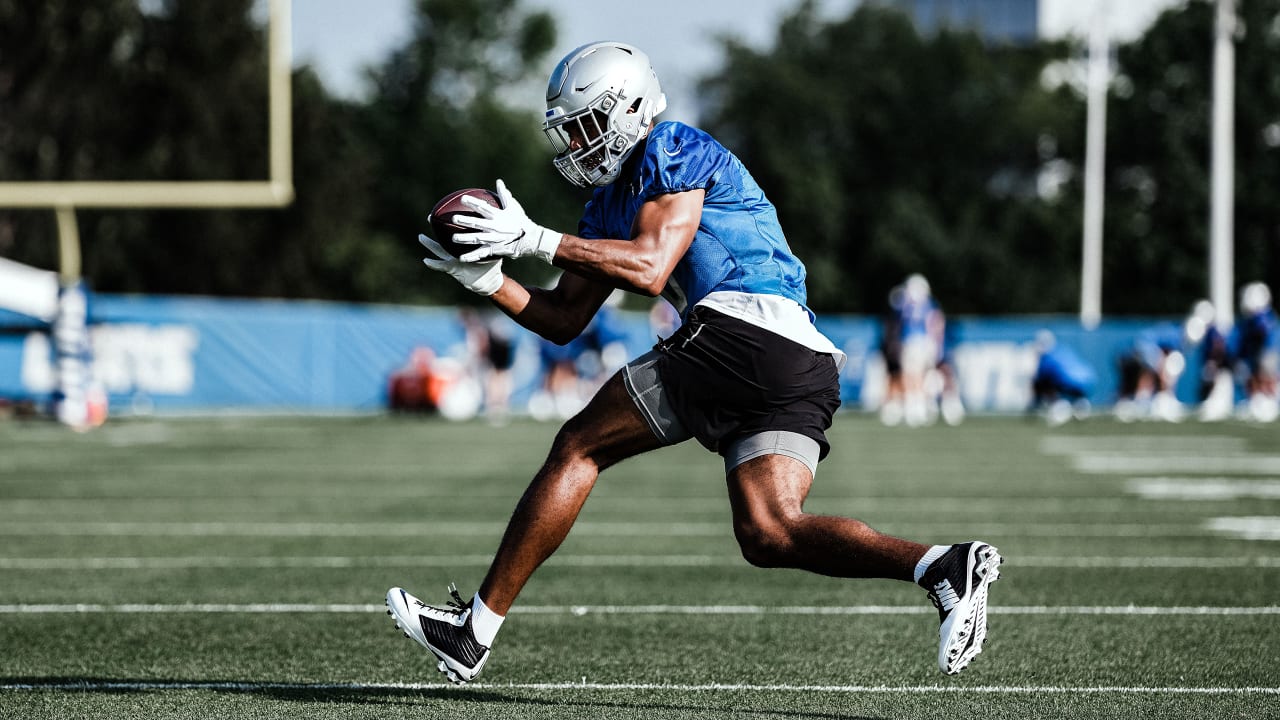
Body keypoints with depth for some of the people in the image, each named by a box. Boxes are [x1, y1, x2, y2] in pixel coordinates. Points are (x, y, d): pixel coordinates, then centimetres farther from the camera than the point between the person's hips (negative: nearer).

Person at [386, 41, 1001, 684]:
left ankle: (475, 630, -1)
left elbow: (650, 270, -11)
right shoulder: (612, 203, 30)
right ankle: (944, 566, -20)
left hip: (738, 328, -9)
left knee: (577, 449, -1)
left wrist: (536, 240, -11)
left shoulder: (673, 152, 3)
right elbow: (564, 320, 28)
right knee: (768, 534, -3)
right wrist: (486, 278, 16)